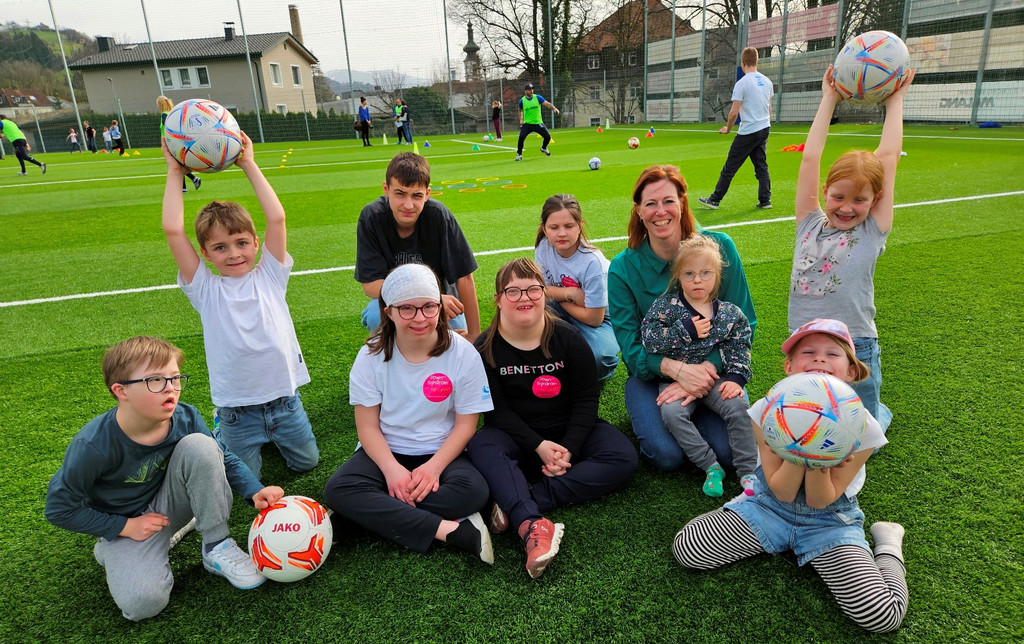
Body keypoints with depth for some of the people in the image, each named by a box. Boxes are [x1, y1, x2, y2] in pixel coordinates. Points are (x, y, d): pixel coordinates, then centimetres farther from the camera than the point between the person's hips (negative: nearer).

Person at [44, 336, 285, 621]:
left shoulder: (185, 418, -17)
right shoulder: (92, 446, -27)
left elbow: (223, 460, -1)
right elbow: (60, 508, -12)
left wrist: (254, 491, -17)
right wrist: (125, 527, -16)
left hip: (169, 503, 3)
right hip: (122, 524, -2)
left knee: (199, 444, -26)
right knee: (142, 603, -27)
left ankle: (217, 547, -14)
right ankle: (113, 551, 8)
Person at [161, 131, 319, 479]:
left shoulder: (268, 277, -3)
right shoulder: (205, 290, -5)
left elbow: (277, 218, -13)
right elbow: (173, 230, -14)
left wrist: (249, 166, -8)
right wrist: (175, 173, -7)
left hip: (284, 398, 1)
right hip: (238, 408, -1)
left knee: (306, 462, 16)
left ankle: (273, 435, 43)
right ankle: (222, 429, 38)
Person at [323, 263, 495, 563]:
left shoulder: (462, 353, -9)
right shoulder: (372, 355, -6)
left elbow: (466, 423, -6)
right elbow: (368, 426, -6)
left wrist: (433, 467, -20)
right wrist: (392, 469, -23)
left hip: (441, 452, -1)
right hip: (385, 451, 2)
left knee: (474, 491, -31)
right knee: (338, 490, -28)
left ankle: (382, 514, -20)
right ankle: (453, 531, -31)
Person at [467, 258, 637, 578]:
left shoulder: (568, 339, -5)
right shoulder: (485, 348, -8)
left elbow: (586, 399, -5)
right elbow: (496, 409, -11)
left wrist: (568, 448, -19)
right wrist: (538, 446, -23)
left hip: (569, 432, 2)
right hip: (516, 437, -1)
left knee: (623, 457, -23)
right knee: (480, 446, -32)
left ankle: (516, 504, -34)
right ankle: (530, 524, -52)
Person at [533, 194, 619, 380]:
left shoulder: (593, 263, -27)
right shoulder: (544, 247, -12)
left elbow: (594, 318, -22)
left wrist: (556, 294, -11)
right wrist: (569, 292, -23)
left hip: (596, 319, -4)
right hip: (564, 313, 4)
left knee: (597, 356, -36)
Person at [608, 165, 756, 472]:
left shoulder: (719, 247, -8)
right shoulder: (623, 268, -10)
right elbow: (630, 347, -10)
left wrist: (708, 368, -21)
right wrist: (678, 369, -28)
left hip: (713, 368, 1)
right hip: (652, 374, -1)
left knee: (728, 451, -20)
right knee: (668, 454, -22)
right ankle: (647, 416, 11)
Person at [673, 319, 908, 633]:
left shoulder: (862, 427, -21)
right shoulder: (767, 410, -19)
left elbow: (820, 502, -15)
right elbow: (783, 493, -16)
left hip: (829, 521, -2)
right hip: (772, 506, 2)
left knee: (882, 616, -24)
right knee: (686, 548, -13)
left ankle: (887, 543, 8)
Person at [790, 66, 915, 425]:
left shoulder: (872, 233, -3)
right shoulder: (810, 226, 2)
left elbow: (888, 157, -4)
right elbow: (810, 159, -1)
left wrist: (895, 101, 4)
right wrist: (828, 100, 4)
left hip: (854, 352, -2)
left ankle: (877, 413, 43)